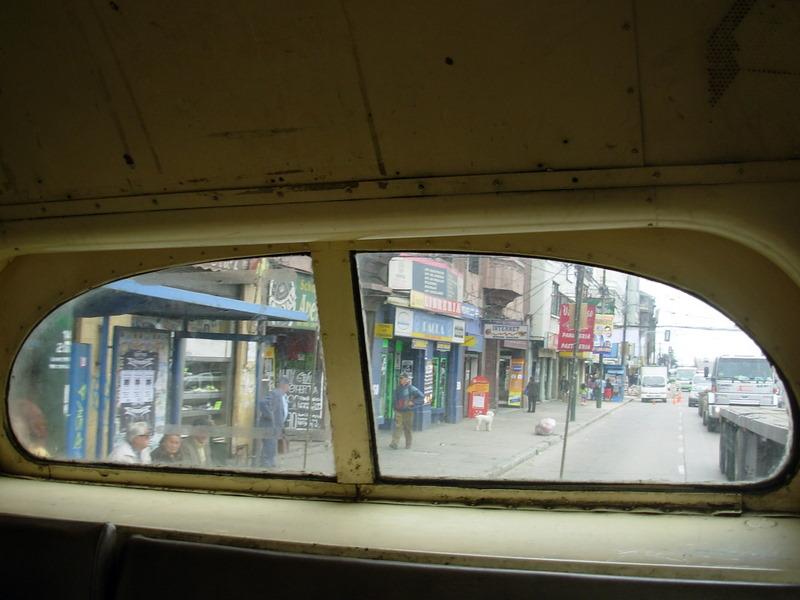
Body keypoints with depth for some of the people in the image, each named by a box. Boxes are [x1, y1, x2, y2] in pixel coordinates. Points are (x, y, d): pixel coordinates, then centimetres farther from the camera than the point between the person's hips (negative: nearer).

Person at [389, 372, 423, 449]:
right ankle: (394, 443, -13)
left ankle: (408, 444, 15)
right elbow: (395, 398, 25)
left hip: (408, 411, -3)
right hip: (398, 411, 3)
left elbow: (421, 396, -9)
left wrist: (413, 402, -12)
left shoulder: (411, 389, -7)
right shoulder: (398, 388, 9)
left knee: (407, 428, 5)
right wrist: (395, 407, 13)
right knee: (397, 426, -7)